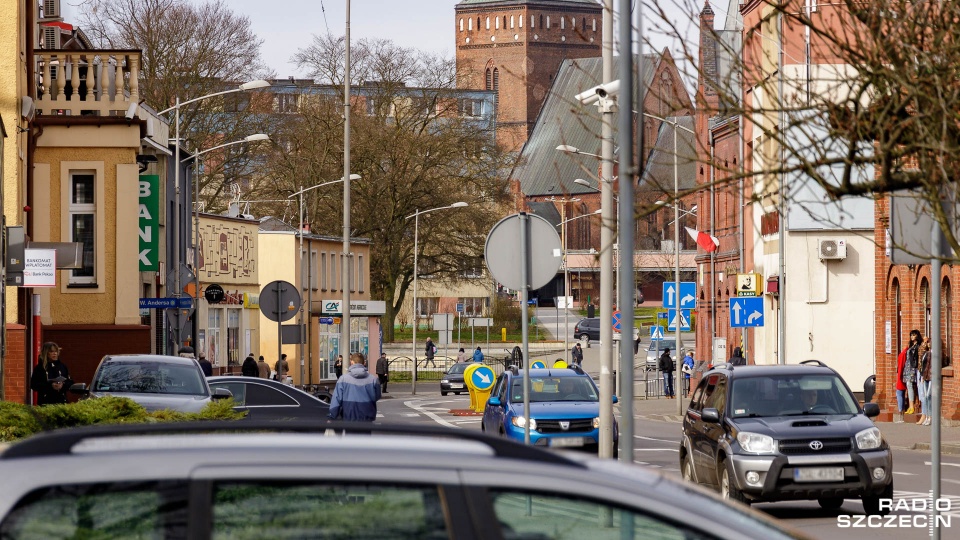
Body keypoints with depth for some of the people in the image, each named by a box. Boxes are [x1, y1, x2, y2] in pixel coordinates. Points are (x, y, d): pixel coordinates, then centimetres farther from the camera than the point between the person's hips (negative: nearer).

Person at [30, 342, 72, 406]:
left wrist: (63, 385, -10)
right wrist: (50, 386, -15)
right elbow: (33, 385, -5)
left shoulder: (62, 366, 12)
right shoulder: (39, 368, 2)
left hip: (61, 401, 3)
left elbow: (70, 383, 13)